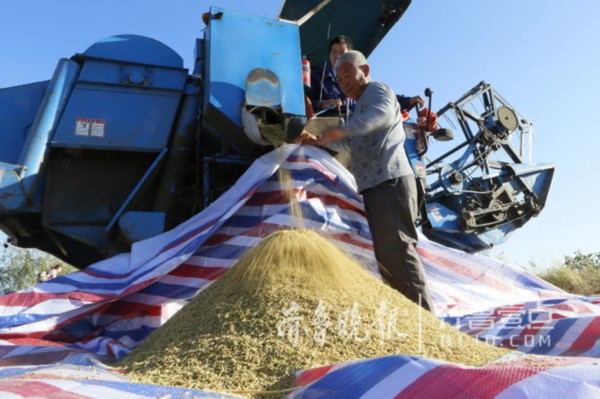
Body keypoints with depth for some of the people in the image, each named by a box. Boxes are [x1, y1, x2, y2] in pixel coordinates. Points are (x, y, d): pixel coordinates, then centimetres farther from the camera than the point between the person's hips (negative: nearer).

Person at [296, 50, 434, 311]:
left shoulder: (377, 90, 1)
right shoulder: (362, 105, 30)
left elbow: (383, 113, -24)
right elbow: (351, 144, 42)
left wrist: (341, 129, -33)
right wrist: (317, 141, 32)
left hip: (391, 182, -10)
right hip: (376, 186, 10)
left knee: (398, 250, -16)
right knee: (387, 255, 8)